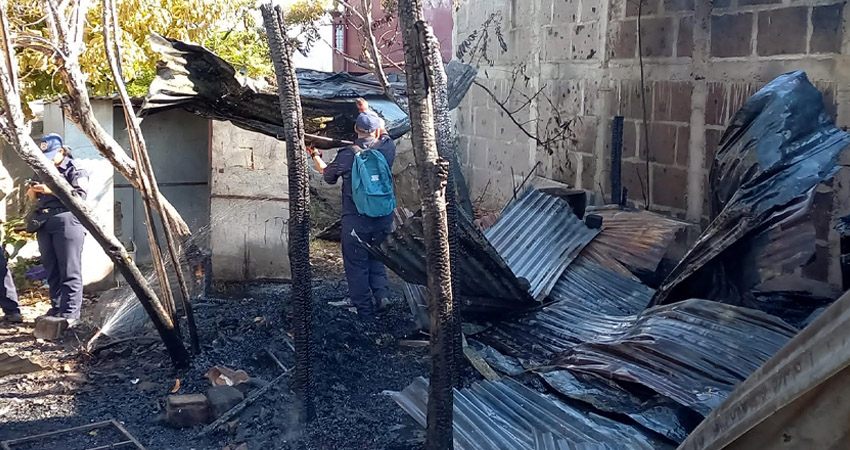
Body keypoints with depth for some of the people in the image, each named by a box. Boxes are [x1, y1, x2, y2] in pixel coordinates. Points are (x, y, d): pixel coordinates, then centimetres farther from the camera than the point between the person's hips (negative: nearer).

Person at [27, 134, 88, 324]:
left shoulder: (75, 169, -1)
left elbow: (80, 195, -14)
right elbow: (32, 197, 24)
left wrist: (52, 190, -19)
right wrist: (32, 191, 1)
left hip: (67, 221, -7)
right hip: (44, 223, 8)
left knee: (69, 271, -8)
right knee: (51, 268, 11)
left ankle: (70, 313, -9)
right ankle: (56, 307, 19)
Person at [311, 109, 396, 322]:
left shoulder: (348, 155, -12)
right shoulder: (386, 148, -3)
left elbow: (328, 175, 7)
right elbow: (384, 133, 22)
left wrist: (315, 156, 26)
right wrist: (368, 111, 36)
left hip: (356, 220, -4)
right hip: (383, 218, 4)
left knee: (356, 264, 7)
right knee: (376, 258, 22)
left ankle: (365, 311, 9)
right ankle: (381, 293, 1)